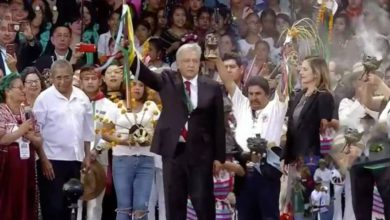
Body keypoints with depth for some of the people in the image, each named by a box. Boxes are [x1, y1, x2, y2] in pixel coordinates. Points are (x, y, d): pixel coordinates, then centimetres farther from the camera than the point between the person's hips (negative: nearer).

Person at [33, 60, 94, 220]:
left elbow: (87, 130, 13)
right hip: (53, 160, -5)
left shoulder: (82, 97, 7)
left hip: (75, 159, 5)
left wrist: (87, 156, 10)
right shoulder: (44, 98, -8)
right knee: (53, 206, -4)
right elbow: (36, 132, -8)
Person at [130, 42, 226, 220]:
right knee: (174, 202, 6)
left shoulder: (212, 87, 4)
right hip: (173, 150, 1)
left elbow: (218, 124, 4)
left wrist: (219, 156, 1)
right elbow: (143, 73, -9)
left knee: (204, 201, 0)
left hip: (200, 152, -1)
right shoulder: (168, 81, 6)